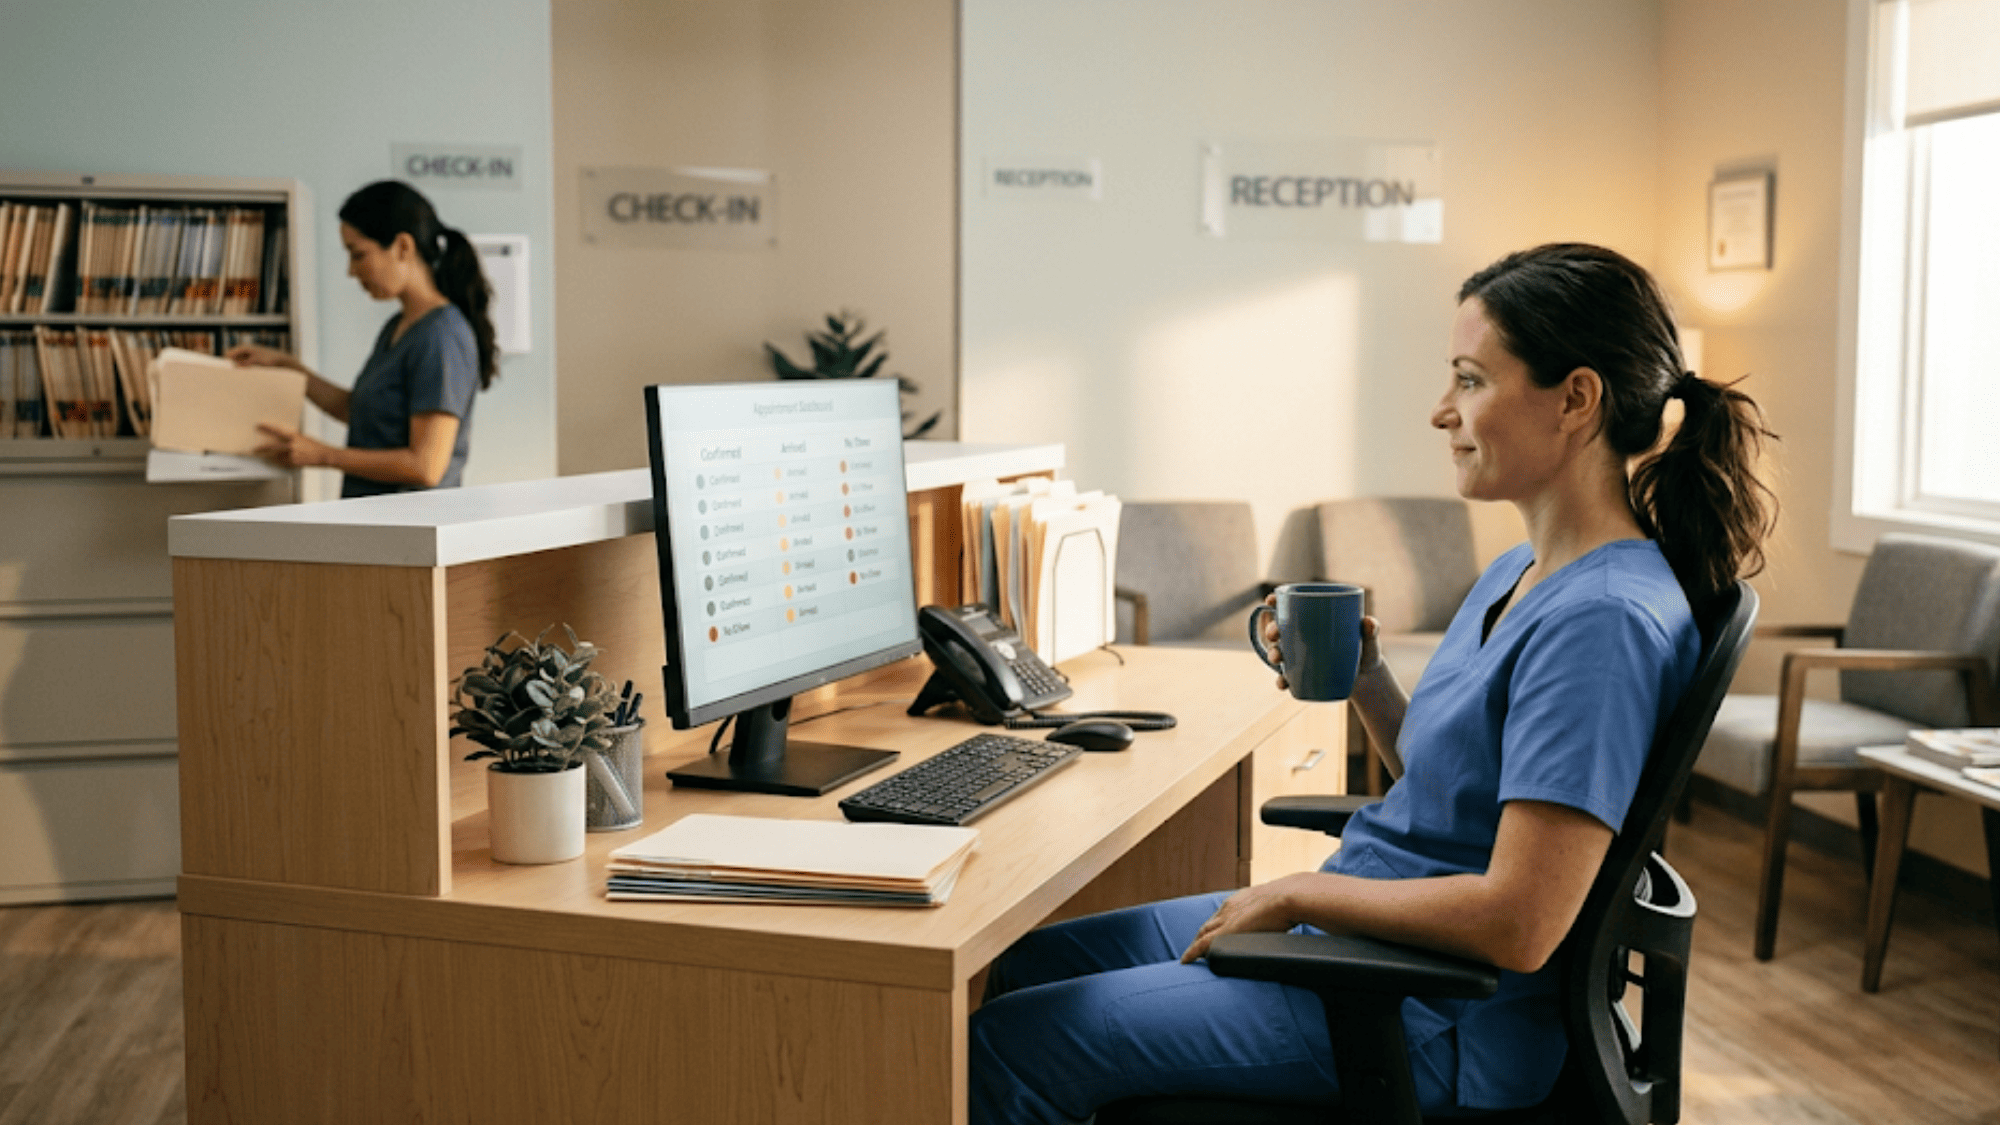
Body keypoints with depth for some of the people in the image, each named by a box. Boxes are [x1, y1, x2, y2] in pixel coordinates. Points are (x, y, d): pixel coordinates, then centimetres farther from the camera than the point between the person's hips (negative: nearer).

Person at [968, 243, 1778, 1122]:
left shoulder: (1604, 619, -24)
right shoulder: (1520, 574, 7)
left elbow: (1516, 923, -29)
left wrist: (1297, 893, -17)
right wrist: (1365, 682, 1)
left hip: (1437, 1019, -10)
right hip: (1359, 926, 10)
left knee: (1009, 1048, -9)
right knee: (1021, 968, 15)